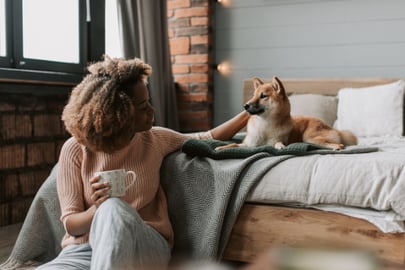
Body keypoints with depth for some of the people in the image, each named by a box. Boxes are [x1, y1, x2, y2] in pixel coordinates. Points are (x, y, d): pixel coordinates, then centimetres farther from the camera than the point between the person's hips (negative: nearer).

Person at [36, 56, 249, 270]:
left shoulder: (154, 139, 4)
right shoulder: (75, 150, -4)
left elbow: (207, 139, 19)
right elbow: (70, 223, -5)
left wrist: (248, 113, 14)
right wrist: (97, 210, -26)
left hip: (145, 245, 2)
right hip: (84, 249, -2)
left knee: (114, 209, -33)